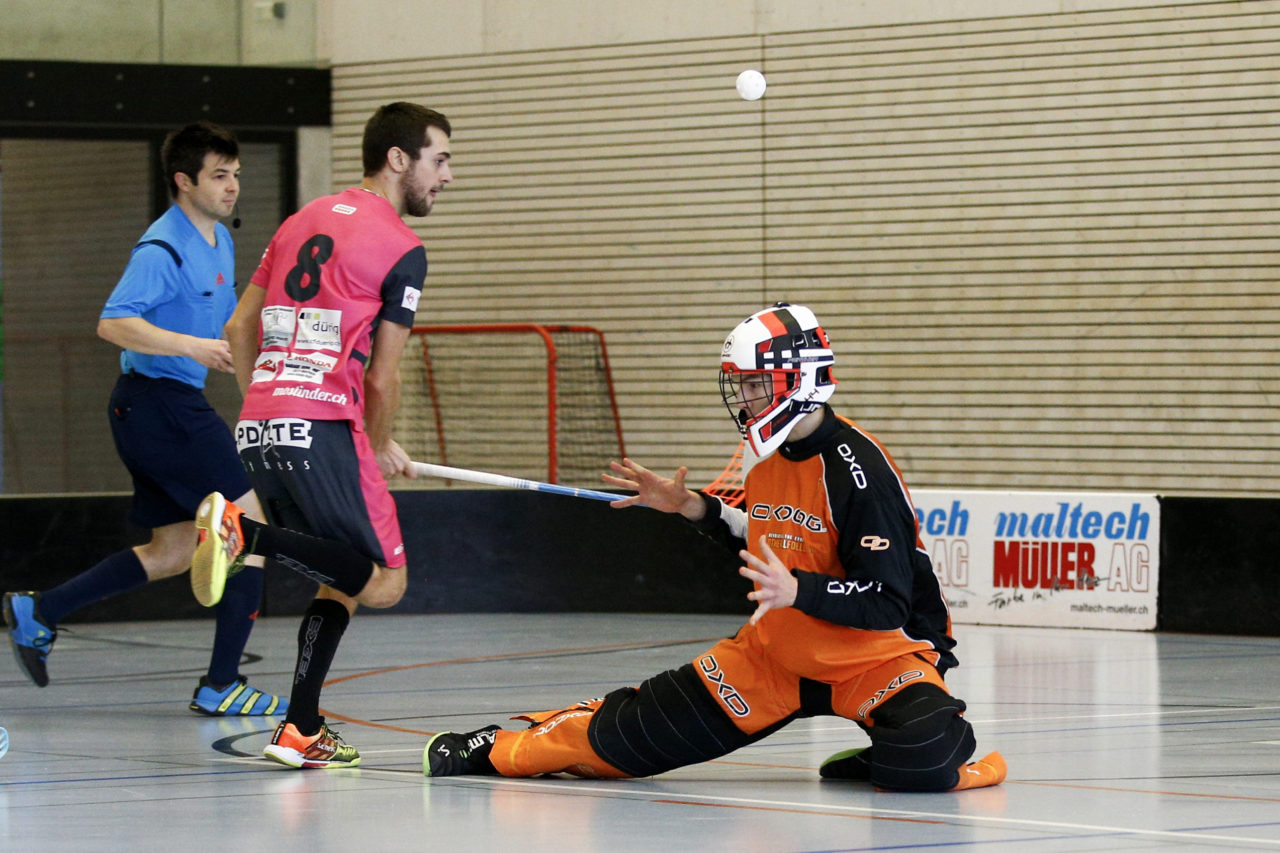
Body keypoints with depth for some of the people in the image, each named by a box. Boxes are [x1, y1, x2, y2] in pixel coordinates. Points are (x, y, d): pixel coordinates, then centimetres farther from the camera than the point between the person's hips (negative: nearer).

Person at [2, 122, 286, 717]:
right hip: (158, 402, -10)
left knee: (173, 550, 15)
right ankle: (220, 686, -5)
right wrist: (191, 346, -35)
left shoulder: (219, 241, 14)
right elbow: (113, 324, -28)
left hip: (177, 404, 10)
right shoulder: (162, 249, -17)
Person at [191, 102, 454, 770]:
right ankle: (245, 532, -21)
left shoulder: (305, 219, 21)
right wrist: (381, 449, 15)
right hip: (323, 427, -8)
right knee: (382, 582, -6)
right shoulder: (401, 249, -2)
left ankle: (301, 732, 7)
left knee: (343, 578, 17)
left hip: (256, 431, 8)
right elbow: (381, 378, -2)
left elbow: (239, 329, 22)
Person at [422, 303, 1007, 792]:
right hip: (778, 651, 6)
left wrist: (797, 590, -38)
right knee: (641, 727, 1)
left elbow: (887, 602, -27)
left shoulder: (859, 471, -24)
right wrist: (692, 507, 13)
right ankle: (500, 748, 17)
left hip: (881, 655, -6)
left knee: (922, 760, -37)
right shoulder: (771, 456, 3)